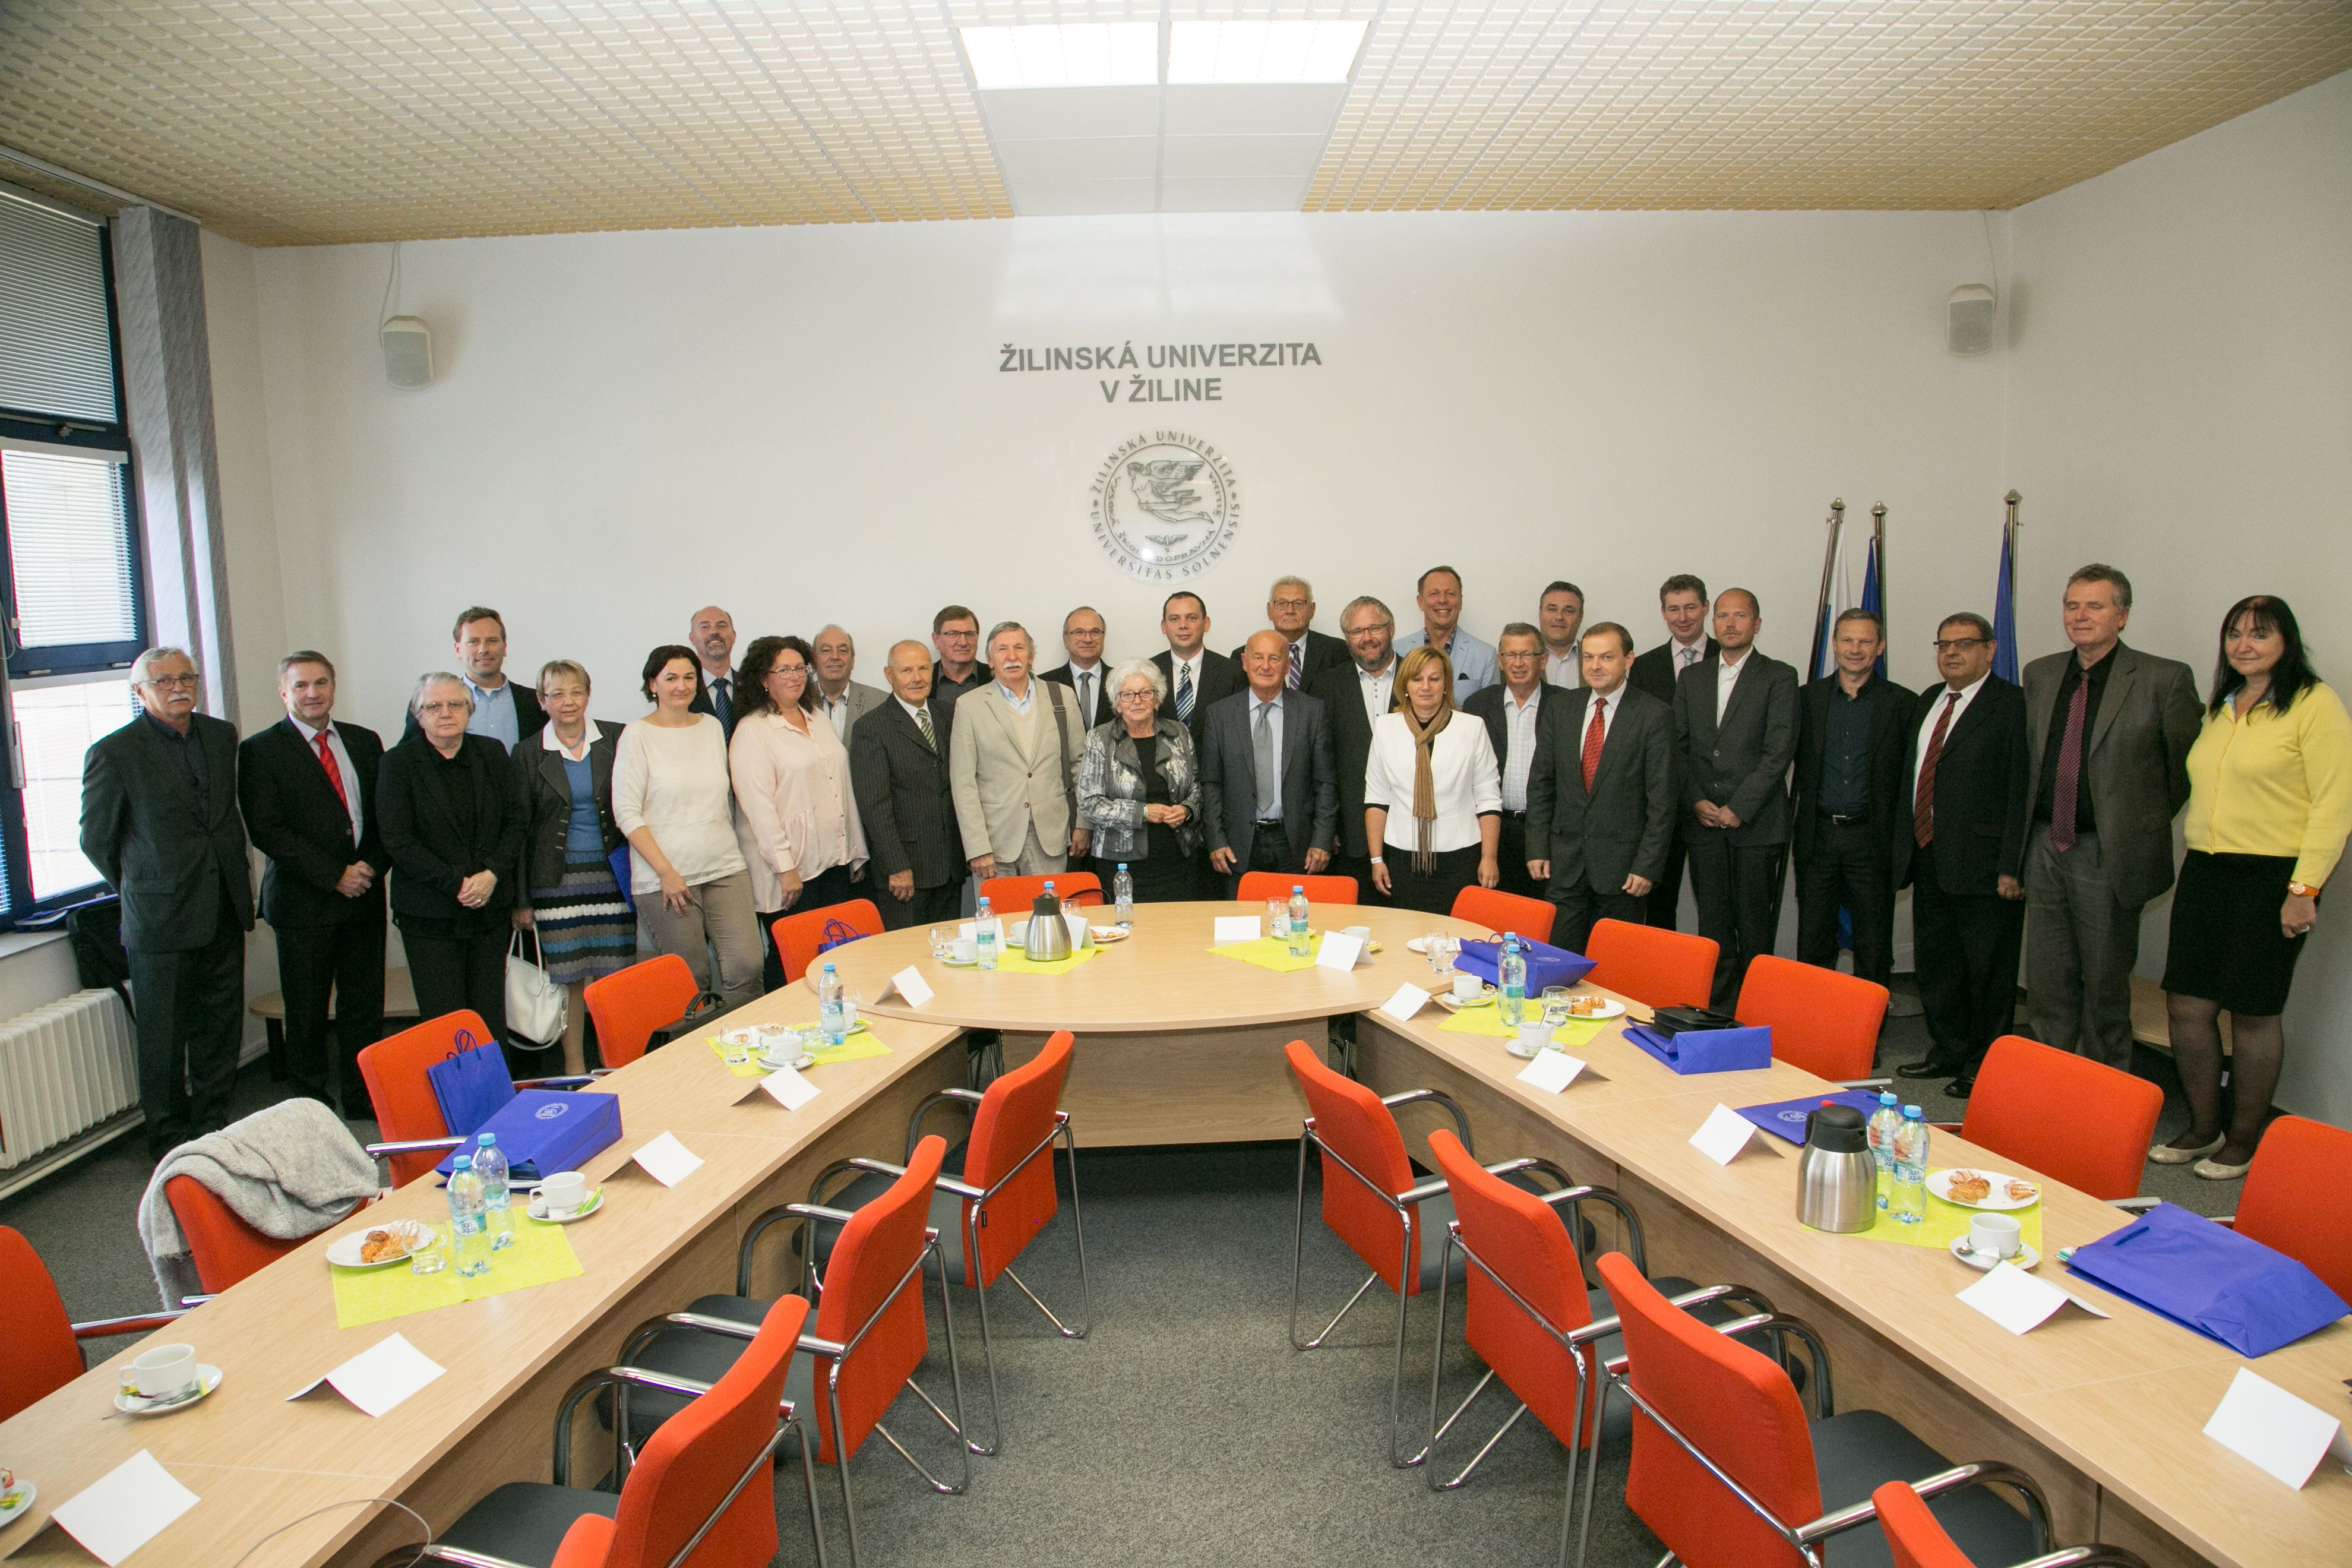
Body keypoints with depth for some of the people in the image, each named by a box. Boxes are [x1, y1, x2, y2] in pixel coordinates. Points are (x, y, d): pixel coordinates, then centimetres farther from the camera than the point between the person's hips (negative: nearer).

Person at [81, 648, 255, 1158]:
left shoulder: (221, 735, 7)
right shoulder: (113, 753, -9)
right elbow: (97, 839, -1)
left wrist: (234, 880, 14)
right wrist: (141, 889, 5)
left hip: (224, 913, 5)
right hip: (161, 921, -5)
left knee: (220, 1026, 12)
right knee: (164, 1037, 6)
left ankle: (211, 1125, 26)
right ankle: (170, 1140, 20)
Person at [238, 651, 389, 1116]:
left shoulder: (365, 742, 12)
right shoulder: (261, 750, -2)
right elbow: (267, 831, -9)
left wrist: (373, 866, -6)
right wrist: (334, 876, -13)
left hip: (365, 894, 3)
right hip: (303, 901, -3)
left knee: (365, 1005, 7)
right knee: (307, 1012, 5)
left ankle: (365, 1100, 17)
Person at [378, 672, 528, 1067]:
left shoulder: (492, 753, 7)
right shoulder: (399, 763, -2)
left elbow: (516, 820, 6)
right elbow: (398, 842, -7)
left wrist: (492, 875, -8)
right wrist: (457, 884, -12)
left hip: (490, 904, 3)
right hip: (430, 914, -3)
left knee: (490, 1016, 4)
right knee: (445, 1018, -3)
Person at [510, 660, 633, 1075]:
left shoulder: (616, 739, 3)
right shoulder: (529, 753, 3)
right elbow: (519, 829, 3)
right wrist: (521, 899, 1)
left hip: (611, 873, 1)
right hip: (557, 880, 0)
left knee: (615, 972, 2)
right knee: (568, 976, 3)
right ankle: (574, 1068, 16)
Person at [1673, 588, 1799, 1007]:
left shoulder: (1779, 677, 1)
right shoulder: (1691, 678, 14)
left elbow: (1779, 751, -7)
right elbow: (1678, 747, 11)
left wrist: (1738, 808, -12)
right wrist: (1695, 800, -3)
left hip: (1755, 821, -3)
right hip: (1702, 820, 3)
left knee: (1755, 924, 1)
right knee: (1712, 922, 6)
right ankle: (1717, 1007, 13)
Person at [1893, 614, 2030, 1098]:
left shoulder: (2012, 705, -7)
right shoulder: (1927, 702, 16)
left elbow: (2021, 790, -12)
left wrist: (2012, 866, -17)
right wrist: (1901, 841, 11)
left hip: (1982, 862, -7)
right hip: (1929, 857, 7)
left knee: (1987, 971, 4)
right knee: (1934, 963, 15)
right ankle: (1948, 1052, 29)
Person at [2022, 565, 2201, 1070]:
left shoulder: (2165, 679, -7)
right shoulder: (2039, 674, 9)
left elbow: (2185, 769, -1)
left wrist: (2142, 827, 5)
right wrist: (2039, 827, 14)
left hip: (2109, 854, -4)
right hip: (2045, 849, 5)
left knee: (2105, 982, 6)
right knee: (2047, 981, 11)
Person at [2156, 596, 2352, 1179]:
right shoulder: (2220, 708, 15)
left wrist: (2304, 889, -15)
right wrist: (2196, 863, 11)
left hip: (2271, 876, -6)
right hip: (2204, 871, 6)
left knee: (2253, 1014, 2)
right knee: (2186, 1004, 5)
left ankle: (2245, 1140, 17)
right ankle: (2203, 1128, 20)